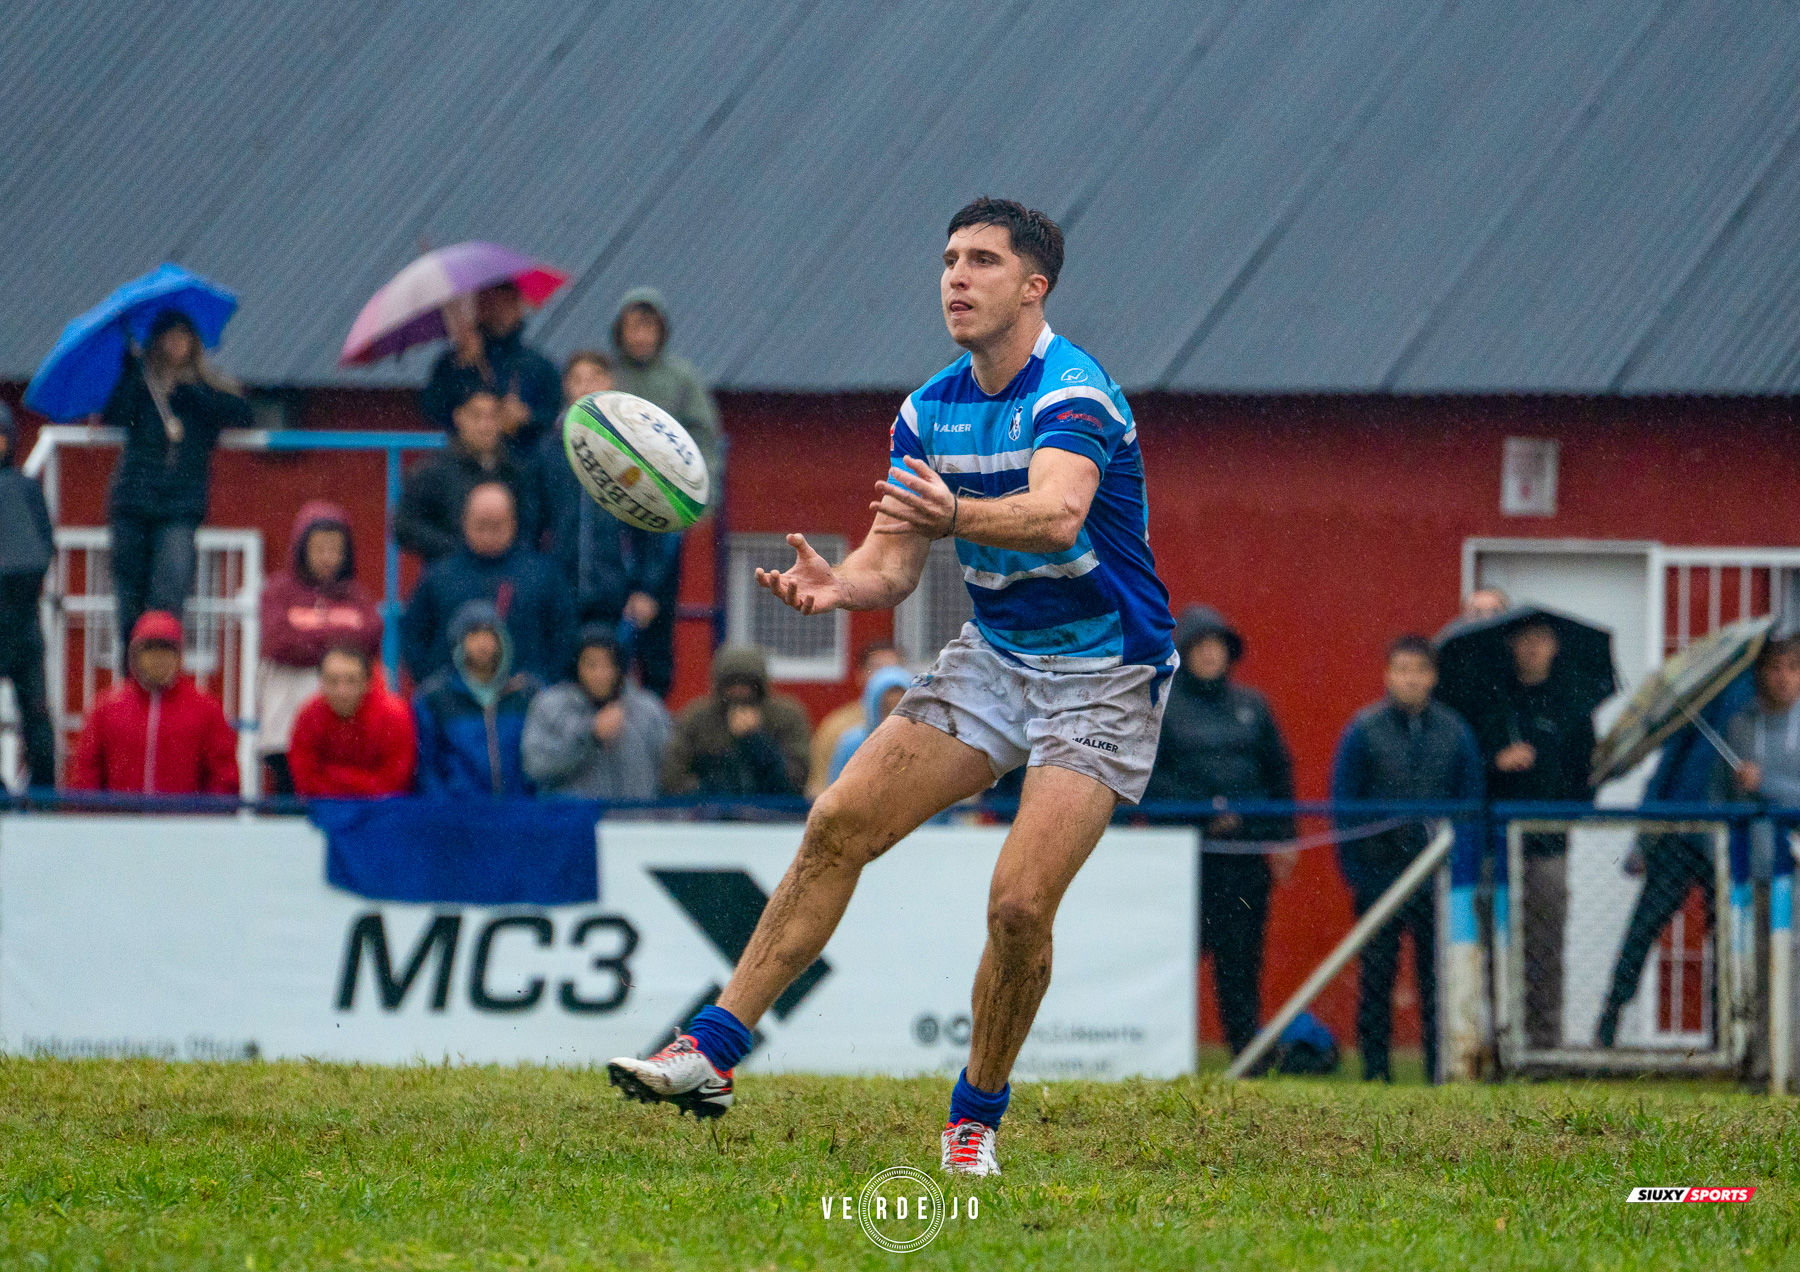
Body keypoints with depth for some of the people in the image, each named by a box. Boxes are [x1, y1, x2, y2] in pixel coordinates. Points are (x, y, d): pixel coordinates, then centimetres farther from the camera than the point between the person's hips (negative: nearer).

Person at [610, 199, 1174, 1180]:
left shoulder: (1073, 396, -21)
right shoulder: (930, 411, 3)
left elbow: (1058, 513, -40)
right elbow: (894, 565, 1)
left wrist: (956, 517, -60)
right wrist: (838, 583, -22)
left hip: (1102, 680, -7)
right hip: (995, 654, 7)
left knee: (1020, 904, -19)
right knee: (840, 823, -7)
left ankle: (976, 1118, 2)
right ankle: (714, 1048, -5)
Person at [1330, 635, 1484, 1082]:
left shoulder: (1455, 732, 6)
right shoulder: (1364, 730, 1)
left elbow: (1472, 804, 9)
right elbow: (1344, 803, 2)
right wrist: (1356, 872, -5)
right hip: (1381, 874, -1)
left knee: (1439, 976, 1)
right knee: (1376, 977, 3)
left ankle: (1442, 1069, 4)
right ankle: (1375, 1070, 8)